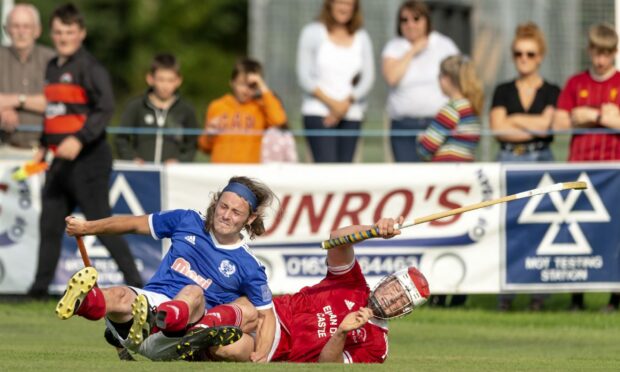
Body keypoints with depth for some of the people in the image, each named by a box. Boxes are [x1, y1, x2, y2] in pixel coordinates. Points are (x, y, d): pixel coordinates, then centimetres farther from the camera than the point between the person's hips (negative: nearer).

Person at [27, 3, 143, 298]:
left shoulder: (89, 67, -10)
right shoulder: (53, 68, 15)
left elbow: (105, 108, -18)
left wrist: (79, 139, -27)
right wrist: (44, 147, 22)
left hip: (87, 159, -8)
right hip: (60, 161, 8)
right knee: (50, 224, 9)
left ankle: (135, 283, -4)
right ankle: (40, 287, 15)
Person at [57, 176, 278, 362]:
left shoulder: (249, 267, 9)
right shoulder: (188, 221, 15)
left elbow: (266, 314, 14)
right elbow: (135, 224, 25)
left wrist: (259, 357, -3)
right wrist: (87, 228, 23)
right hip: (149, 299, 2)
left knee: (194, 293, -37)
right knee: (119, 296, -34)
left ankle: (156, 320, -70)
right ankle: (86, 301, -70)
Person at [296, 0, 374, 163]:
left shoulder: (361, 38, 13)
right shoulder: (312, 32, 4)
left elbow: (368, 78, 6)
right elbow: (304, 77, -2)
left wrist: (346, 103, -10)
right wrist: (331, 102, -12)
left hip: (351, 114, 4)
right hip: (318, 112, -3)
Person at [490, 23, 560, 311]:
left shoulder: (551, 92, 8)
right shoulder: (503, 92, 12)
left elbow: (545, 122, -8)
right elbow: (498, 129, -1)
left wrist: (513, 120, 1)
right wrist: (533, 127, -5)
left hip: (540, 161, -1)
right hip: (508, 161, 1)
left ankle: (539, 293, 0)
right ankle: (504, 293, -1)